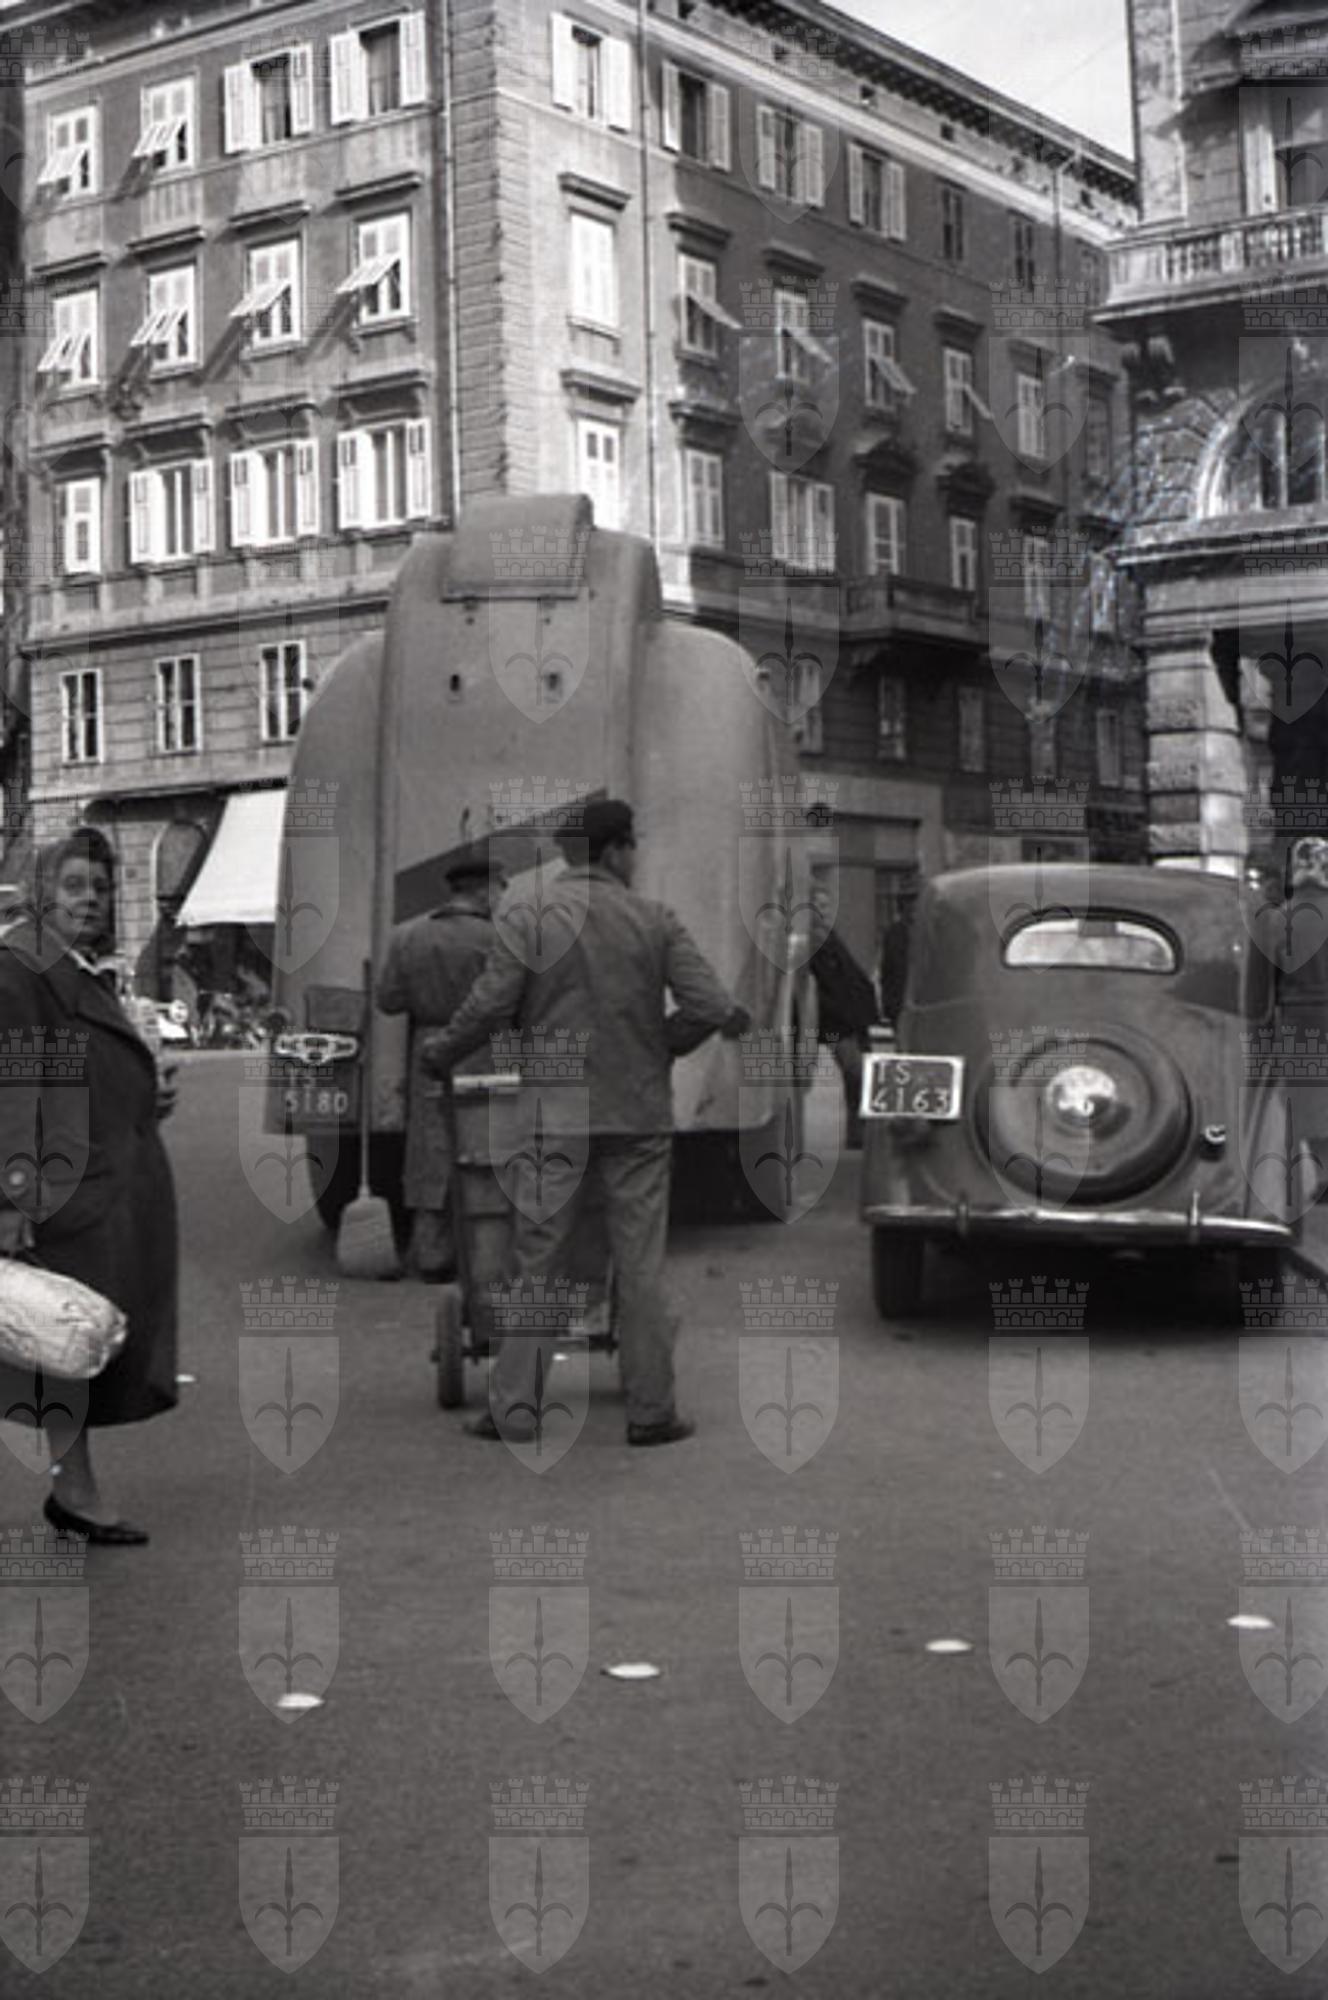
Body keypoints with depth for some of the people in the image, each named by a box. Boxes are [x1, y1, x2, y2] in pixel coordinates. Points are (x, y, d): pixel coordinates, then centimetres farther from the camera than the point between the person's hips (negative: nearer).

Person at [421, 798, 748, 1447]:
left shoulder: (527, 918, -4)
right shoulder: (655, 921, 0)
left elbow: (490, 1005, -10)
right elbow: (708, 1007, -6)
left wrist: (439, 1053, 8)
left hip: (555, 1117, -1)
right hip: (637, 1114, 1)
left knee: (538, 1260, 6)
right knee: (640, 1265, 7)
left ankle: (513, 1408, 9)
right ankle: (651, 1411, 11)